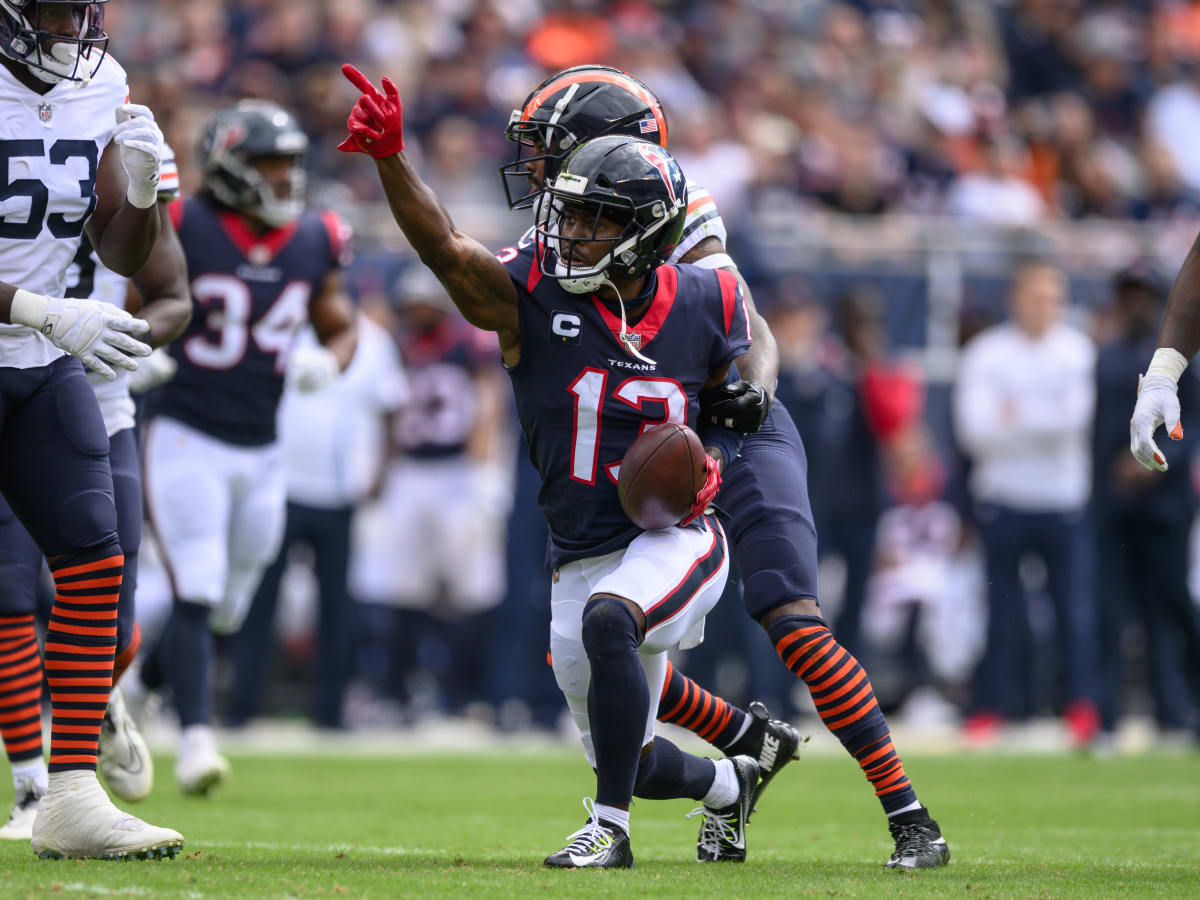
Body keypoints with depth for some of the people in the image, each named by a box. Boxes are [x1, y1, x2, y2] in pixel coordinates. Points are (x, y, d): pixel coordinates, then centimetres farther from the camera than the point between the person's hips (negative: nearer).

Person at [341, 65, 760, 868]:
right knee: (636, 765, 10)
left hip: (675, 537, -2)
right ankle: (728, 783, 47)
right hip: (582, 553, 3)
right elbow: (446, 249, -27)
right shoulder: (533, 291, -10)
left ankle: (609, 829, -25)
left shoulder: (705, 306, -5)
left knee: (606, 618, -36)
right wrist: (389, 159, -42)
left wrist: (712, 463, -11)